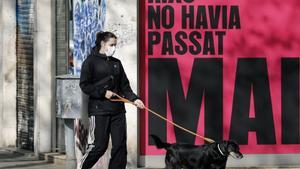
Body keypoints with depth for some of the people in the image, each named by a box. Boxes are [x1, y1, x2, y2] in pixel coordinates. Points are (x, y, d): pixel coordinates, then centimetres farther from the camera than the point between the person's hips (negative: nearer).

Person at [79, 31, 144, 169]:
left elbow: (124, 86, 14)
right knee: (99, 146, -5)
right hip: (99, 110, -6)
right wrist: (103, 92, -13)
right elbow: (84, 85, -7)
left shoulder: (116, 63, 14)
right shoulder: (91, 61, -2)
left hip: (117, 110, 6)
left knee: (120, 145, 1)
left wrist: (134, 99, -2)